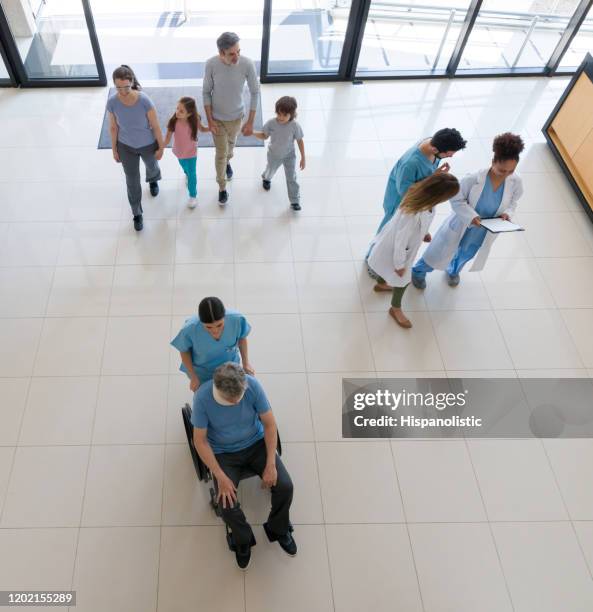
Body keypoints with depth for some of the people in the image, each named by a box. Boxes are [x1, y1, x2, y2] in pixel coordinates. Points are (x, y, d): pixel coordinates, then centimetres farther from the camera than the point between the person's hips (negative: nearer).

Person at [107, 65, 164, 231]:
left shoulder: (144, 100, -33)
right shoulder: (112, 102, -25)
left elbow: (156, 126, -18)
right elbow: (113, 127, -8)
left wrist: (161, 148, -8)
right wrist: (114, 150, 2)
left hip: (147, 144, -1)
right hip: (126, 146, 1)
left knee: (151, 166, 31)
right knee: (132, 181, 13)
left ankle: (153, 179, 71)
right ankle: (137, 213, 37)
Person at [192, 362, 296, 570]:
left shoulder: (253, 385, -24)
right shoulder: (202, 397, -27)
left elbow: (269, 423, -12)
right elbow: (200, 440, -16)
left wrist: (271, 465, -16)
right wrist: (220, 477, -20)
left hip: (256, 444, 1)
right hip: (224, 453, -1)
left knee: (285, 486, -13)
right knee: (227, 505, -18)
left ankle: (278, 529, 18)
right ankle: (243, 539, 16)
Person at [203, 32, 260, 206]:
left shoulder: (247, 64, -25)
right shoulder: (211, 64, -24)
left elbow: (255, 93, -13)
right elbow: (206, 92, -11)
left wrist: (250, 122, -12)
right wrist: (210, 120, -13)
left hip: (236, 116, 1)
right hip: (217, 117, -1)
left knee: (230, 143, 28)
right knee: (220, 152, 8)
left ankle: (227, 162, 63)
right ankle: (222, 187, 29)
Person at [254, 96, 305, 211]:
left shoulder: (295, 126, -27)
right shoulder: (271, 123, -24)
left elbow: (300, 141, -15)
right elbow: (264, 136, -7)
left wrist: (303, 158, -10)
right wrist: (252, 133, -24)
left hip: (289, 156, -2)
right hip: (274, 155, 2)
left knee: (292, 178, 0)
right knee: (270, 170, 30)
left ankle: (295, 201, 16)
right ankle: (266, 178, 68)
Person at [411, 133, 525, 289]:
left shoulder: (516, 183, -20)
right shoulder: (473, 179, -33)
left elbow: (512, 202, -1)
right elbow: (456, 200, -21)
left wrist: (506, 213, -22)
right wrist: (472, 216, -34)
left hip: (484, 231, 4)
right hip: (462, 224, -4)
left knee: (465, 255, 30)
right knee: (440, 252, 16)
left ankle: (453, 271, 65)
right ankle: (418, 272, 45)